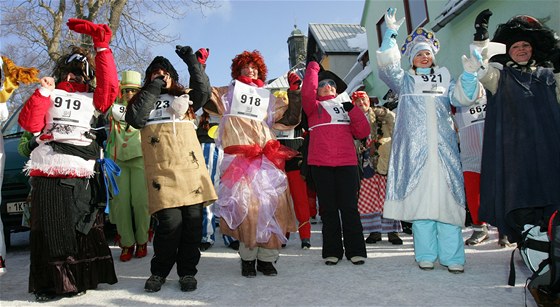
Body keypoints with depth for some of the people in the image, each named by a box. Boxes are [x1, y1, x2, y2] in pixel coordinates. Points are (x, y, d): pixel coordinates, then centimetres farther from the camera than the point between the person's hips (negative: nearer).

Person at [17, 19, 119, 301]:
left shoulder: (93, 99, 17)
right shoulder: (48, 95, 16)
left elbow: (111, 88, -4)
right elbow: (29, 123, 2)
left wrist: (101, 45, -6)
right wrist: (43, 92, -6)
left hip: (83, 175, 1)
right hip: (48, 174, 0)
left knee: (84, 228, 4)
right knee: (50, 229, 1)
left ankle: (81, 278, 14)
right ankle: (50, 282, 10)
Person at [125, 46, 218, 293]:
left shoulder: (184, 98, 21)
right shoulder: (142, 100, 19)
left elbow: (203, 90, 2)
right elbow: (134, 118, -2)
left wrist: (192, 62, -5)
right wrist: (153, 89, 1)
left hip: (190, 167, 2)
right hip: (161, 171, -2)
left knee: (193, 220, -2)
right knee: (170, 221, -13)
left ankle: (187, 271, 13)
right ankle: (159, 272, 8)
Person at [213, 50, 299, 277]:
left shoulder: (268, 98, 26)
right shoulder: (228, 93, 21)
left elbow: (290, 119, 24)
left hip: (265, 157, 2)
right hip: (237, 156, -2)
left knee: (271, 202, -8)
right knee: (244, 202, -14)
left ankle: (266, 258, 0)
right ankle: (247, 258, -3)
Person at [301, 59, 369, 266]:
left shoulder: (345, 107, 19)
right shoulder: (314, 108, 13)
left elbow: (362, 132, 7)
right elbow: (307, 93, -8)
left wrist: (352, 109, -3)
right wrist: (312, 69, 1)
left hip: (347, 163, 1)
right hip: (320, 165, -1)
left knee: (349, 208, -1)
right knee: (328, 209, 4)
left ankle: (355, 251, 7)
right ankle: (332, 251, 11)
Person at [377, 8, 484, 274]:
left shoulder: (445, 79, 21)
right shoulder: (405, 81, 16)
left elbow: (463, 97, 7)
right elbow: (387, 67, 0)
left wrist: (469, 73, -9)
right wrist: (390, 34, -10)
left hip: (443, 149, 1)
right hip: (415, 149, -1)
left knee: (446, 199, -6)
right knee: (419, 199, -5)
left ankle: (452, 257, -3)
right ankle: (426, 255, 2)